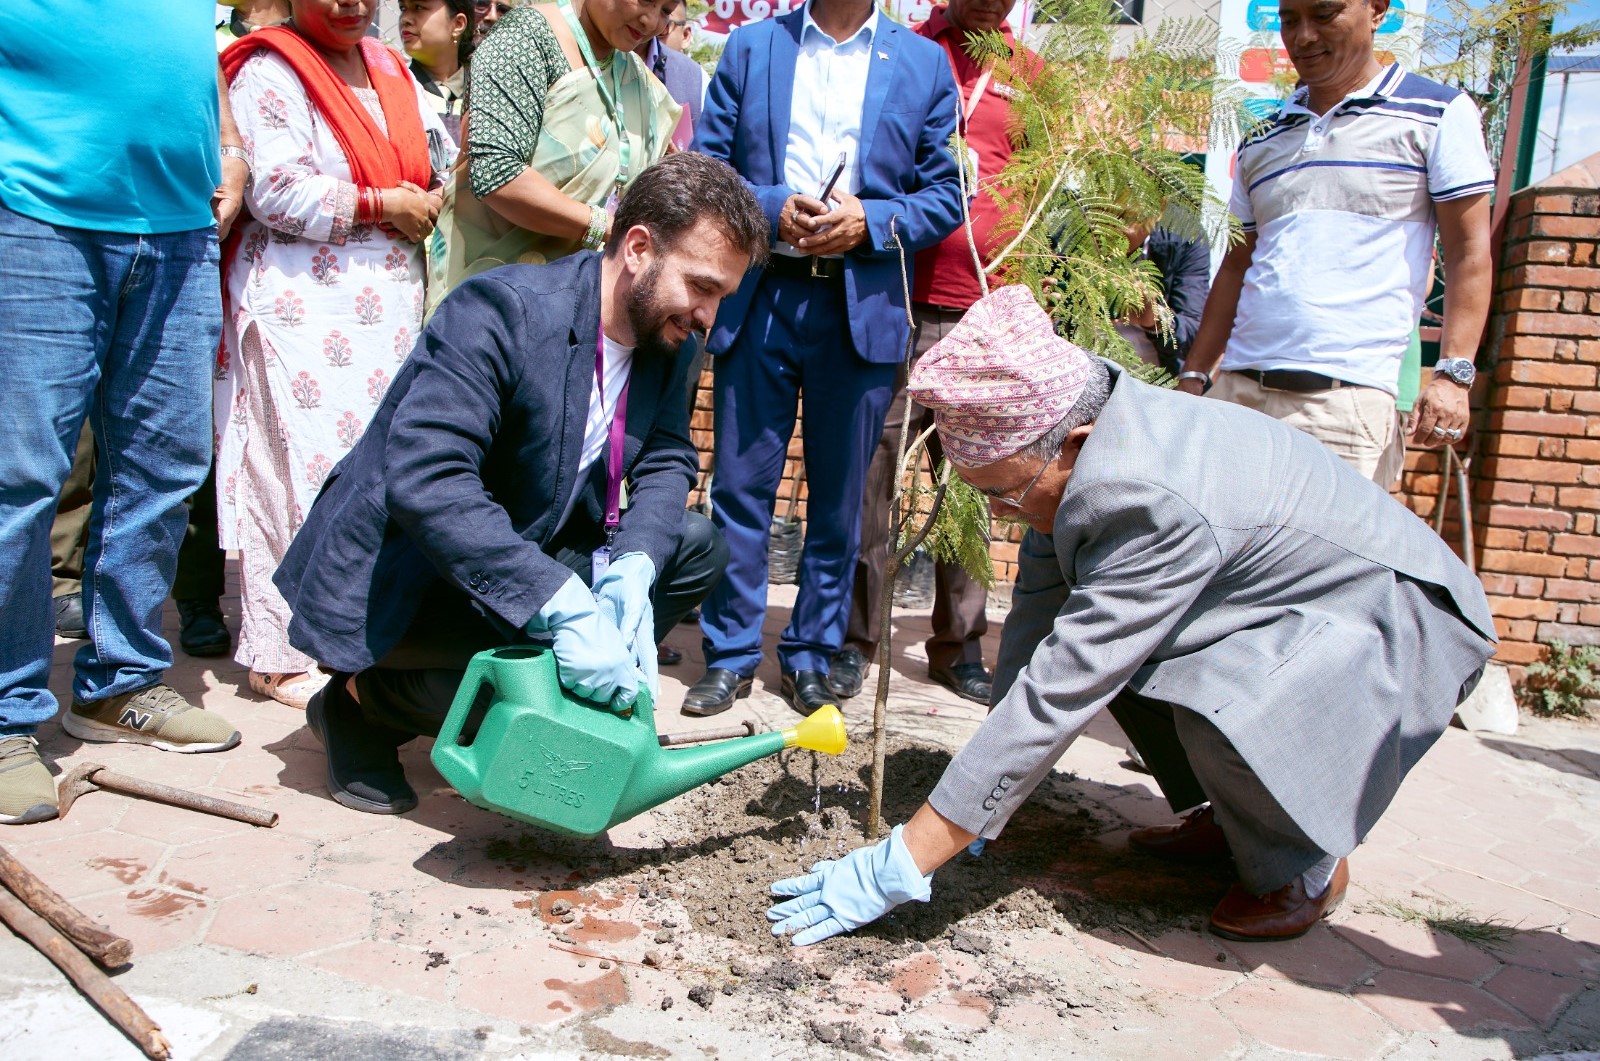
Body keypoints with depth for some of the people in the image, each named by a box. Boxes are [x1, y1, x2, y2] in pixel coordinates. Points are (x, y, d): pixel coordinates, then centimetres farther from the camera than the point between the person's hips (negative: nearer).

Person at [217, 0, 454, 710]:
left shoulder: (390, 69, 19)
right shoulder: (268, 73, -4)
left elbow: (438, 156, 22)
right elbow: (278, 192, -13)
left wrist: (427, 202, 0)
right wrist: (385, 205, -7)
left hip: (389, 303, 7)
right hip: (303, 307, -7)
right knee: (301, 468, -7)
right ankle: (281, 657, 2)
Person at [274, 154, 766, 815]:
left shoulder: (665, 335, -2)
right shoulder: (503, 309, -26)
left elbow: (666, 462, -4)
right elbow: (424, 480, -37)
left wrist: (633, 568, -25)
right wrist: (563, 605, -44)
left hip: (529, 556, 7)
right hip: (397, 580, -7)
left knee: (697, 545, -5)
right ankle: (361, 702, -3)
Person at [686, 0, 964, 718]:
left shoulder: (925, 64, 9)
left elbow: (947, 194, 5)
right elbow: (705, 167, 6)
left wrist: (870, 220, -12)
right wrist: (774, 207, -12)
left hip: (864, 305, 0)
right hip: (757, 299, 0)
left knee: (839, 493, 7)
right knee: (741, 484, 2)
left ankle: (812, 652, 21)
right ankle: (730, 653, 15)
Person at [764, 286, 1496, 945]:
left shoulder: (1160, 505, -37)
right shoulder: (1081, 429, -12)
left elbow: (1054, 697, -37)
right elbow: (1038, 609, -5)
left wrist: (902, 864, -32)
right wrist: (975, 802, -5)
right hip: (1288, 599, 9)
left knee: (1223, 712, -34)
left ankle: (1307, 866, -1)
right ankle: (1228, 813, 17)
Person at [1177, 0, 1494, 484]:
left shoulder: (1438, 114, 7)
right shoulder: (1261, 142, 21)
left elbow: (1469, 253, 2)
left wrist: (1452, 375, -9)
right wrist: (1193, 377, 15)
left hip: (1350, 394, -4)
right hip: (1235, 387, 4)